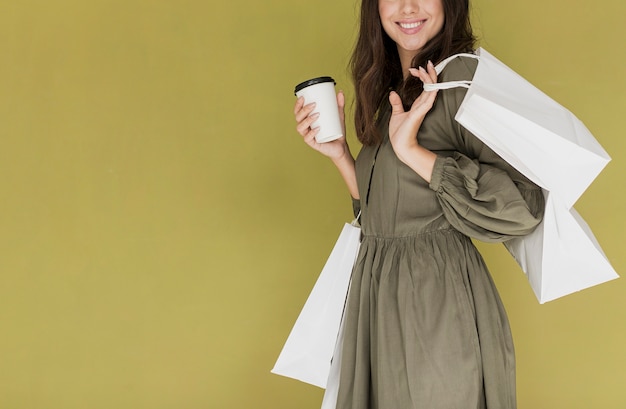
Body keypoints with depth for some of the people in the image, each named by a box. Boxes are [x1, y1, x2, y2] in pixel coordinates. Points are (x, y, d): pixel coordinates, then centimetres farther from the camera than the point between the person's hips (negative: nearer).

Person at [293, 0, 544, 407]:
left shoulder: (464, 77, -11)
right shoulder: (391, 92, 13)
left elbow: (524, 204, -20)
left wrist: (412, 150, -20)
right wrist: (339, 153, 3)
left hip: (440, 299, -7)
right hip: (379, 295, 8)